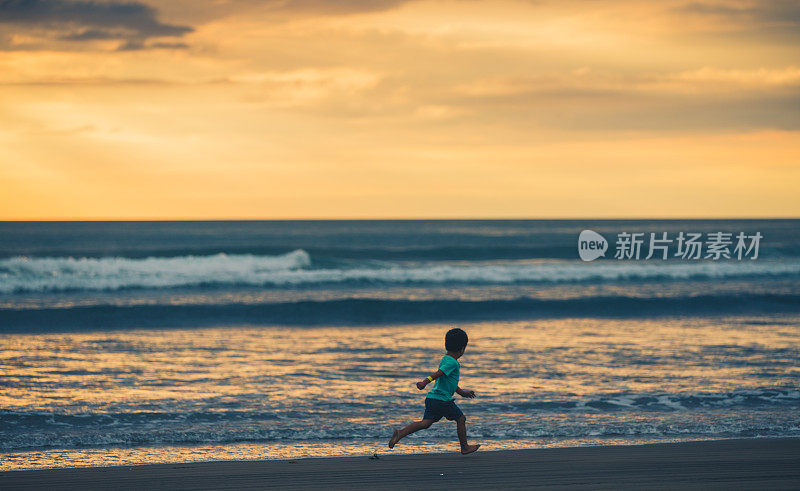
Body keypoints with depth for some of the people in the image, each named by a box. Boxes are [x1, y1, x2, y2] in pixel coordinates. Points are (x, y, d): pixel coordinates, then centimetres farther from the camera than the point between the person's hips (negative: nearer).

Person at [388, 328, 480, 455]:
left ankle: (400, 433, -14)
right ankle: (465, 447, 18)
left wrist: (463, 392, 41)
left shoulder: (445, 359, 20)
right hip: (443, 399, -9)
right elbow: (438, 373, -28)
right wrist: (425, 382, -42)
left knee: (425, 423, 0)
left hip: (432, 398, 9)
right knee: (461, 419, 8)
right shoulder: (452, 363, -13)